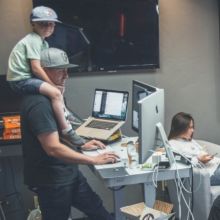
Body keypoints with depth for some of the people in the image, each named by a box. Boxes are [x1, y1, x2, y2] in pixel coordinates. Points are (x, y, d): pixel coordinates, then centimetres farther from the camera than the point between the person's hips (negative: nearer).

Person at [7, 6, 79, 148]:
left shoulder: (43, 42, 16)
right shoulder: (33, 40, -16)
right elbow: (36, 68, -22)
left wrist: (54, 83, -2)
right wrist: (52, 84, -17)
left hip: (27, 78, 11)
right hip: (21, 80, -11)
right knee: (55, 93, -26)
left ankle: (66, 119, 21)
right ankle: (66, 131, -22)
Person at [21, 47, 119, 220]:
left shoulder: (48, 96, 9)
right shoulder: (39, 104, -25)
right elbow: (53, 148, -30)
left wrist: (81, 146, 12)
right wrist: (94, 160, -26)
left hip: (67, 173, 10)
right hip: (52, 179, -9)